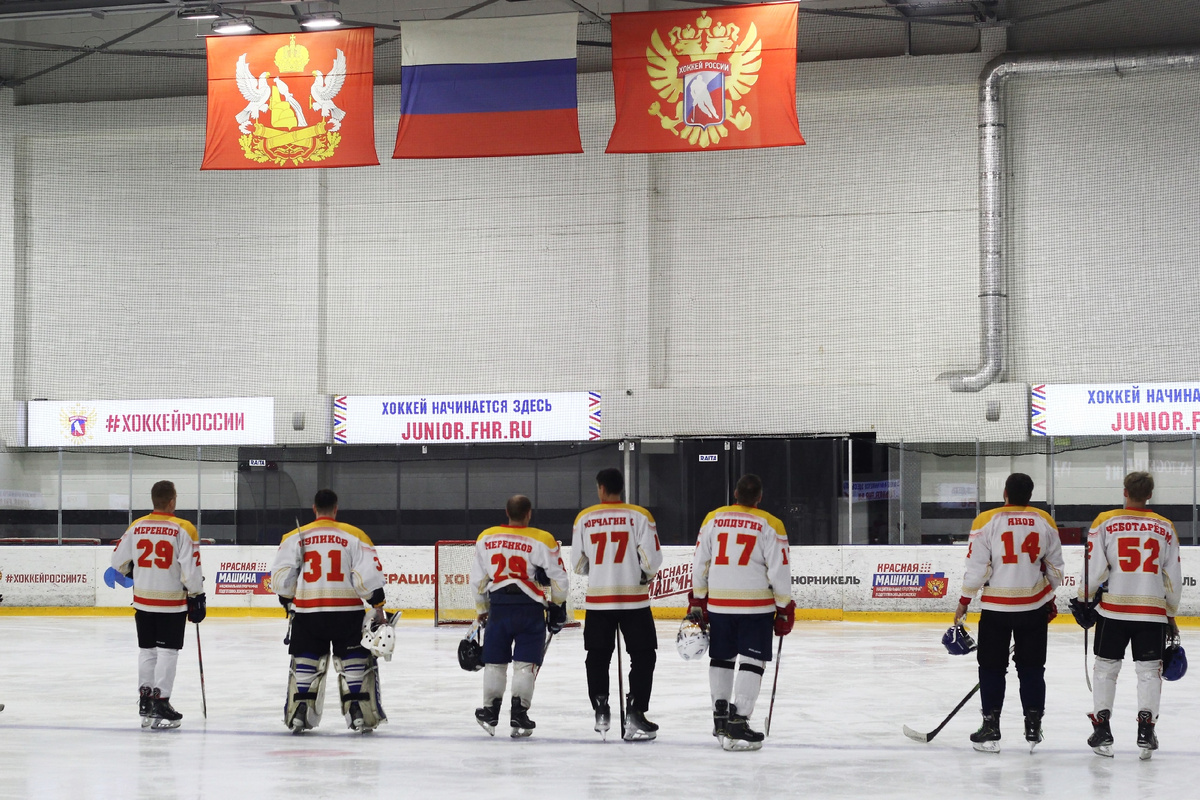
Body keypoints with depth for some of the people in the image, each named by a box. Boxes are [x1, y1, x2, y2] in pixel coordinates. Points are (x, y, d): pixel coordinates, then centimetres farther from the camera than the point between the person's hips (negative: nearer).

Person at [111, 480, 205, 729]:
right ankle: (160, 704, 0)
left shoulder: (136, 527, 0)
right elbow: (191, 569, -15)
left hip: (143, 601, 4)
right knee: (168, 652, 2)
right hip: (173, 602, -4)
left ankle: (145, 702, 20)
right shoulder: (183, 530, -13)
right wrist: (197, 597, -4)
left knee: (147, 650, 16)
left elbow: (119, 561, 7)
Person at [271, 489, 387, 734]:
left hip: (307, 611, 1)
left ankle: (298, 715, 8)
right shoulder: (354, 536, 0)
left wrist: (288, 602, 18)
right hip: (346, 612, -1)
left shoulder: (295, 537, 3)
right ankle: (361, 715, 2)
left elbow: (280, 578, 2)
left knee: (305, 665, 11)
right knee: (355, 662, 7)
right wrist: (378, 606, 2)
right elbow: (369, 576, -6)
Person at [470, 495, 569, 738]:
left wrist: (482, 610, 22)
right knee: (525, 663, 3)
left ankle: (490, 715, 23)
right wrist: (558, 606, 14)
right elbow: (558, 578, -1)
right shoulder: (542, 541, -6)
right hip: (530, 608, -3)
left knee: (495, 662, 14)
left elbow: (477, 579, 10)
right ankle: (518, 715, -2)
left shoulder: (486, 538, 4)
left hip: (498, 606, 3)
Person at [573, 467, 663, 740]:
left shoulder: (584, 518, 0)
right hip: (634, 599, -2)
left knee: (598, 657, 17)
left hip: (597, 598, 2)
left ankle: (601, 713, 17)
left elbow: (579, 565, 5)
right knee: (642, 657, 5)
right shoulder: (639, 516, -6)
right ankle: (634, 717, -3)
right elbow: (652, 558, -10)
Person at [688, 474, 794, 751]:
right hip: (756, 604, -4)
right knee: (751, 663, 0)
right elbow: (779, 571, -8)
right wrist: (785, 609, 2)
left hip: (718, 603, 4)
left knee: (721, 659, 18)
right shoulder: (769, 525, -7)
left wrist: (697, 603, 16)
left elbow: (699, 564, 7)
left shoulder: (713, 519, 4)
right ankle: (737, 723, -8)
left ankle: (720, 718, 25)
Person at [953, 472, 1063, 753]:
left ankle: (990, 729, 7)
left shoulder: (986, 521, -10)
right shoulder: (1044, 522, 2)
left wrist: (964, 601, 0)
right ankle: (1033, 727, 12)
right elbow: (1054, 567, 9)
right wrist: (1050, 599, 23)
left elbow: (977, 567, -10)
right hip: (1035, 605, 3)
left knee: (992, 666, 7)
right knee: (1031, 666, 11)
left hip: (997, 607, -3)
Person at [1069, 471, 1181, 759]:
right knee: (1149, 669, 8)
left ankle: (1102, 729, 8)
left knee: (1106, 667, 10)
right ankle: (1146, 731, 0)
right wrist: (1171, 614, 17)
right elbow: (1173, 577, 7)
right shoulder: (1165, 528, 4)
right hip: (1153, 611, 1)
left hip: (1113, 608, -1)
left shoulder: (1104, 523, -3)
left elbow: (1094, 569, -6)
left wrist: (1084, 601, 8)